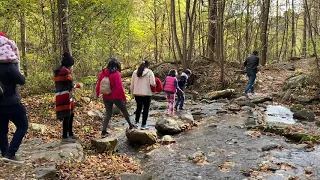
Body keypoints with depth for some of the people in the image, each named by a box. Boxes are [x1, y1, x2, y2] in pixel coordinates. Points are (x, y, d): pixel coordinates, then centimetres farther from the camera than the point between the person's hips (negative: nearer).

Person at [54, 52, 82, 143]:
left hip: (59, 96, 10)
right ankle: (65, 137, -2)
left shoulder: (57, 71, 17)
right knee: (67, 116, -6)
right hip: (65, 96, -10)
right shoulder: (66, 71, -11)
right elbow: (71, 85, -15)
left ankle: (70, 134, 26)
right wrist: (78, 85, 2)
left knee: (71, 115, 17)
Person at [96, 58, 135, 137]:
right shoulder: (116, 74, -16)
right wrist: (124, 97, -11)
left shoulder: (103, 73, 2)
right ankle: (130, 125, 33)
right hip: (116, 97, -5)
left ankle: (103, 131, 7)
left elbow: (98, 84, 8)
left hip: (106, 97, 5)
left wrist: (97, 93, 24)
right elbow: (119, 87, -19)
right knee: (124, 111, 16)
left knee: (108, 113, 15)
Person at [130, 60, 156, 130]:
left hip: (137, 93, 4)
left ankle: (136, 122, 26)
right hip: (146, 93, -4)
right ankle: (143, 125, 9)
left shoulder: (135, 72, 6)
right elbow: (152, 83, -17)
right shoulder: (149, 72, -7)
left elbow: (132, 84, 7)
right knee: (146, 108, 6)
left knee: (139, 107, 21)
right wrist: (155, 84, 5)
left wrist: (132, 93, 14)